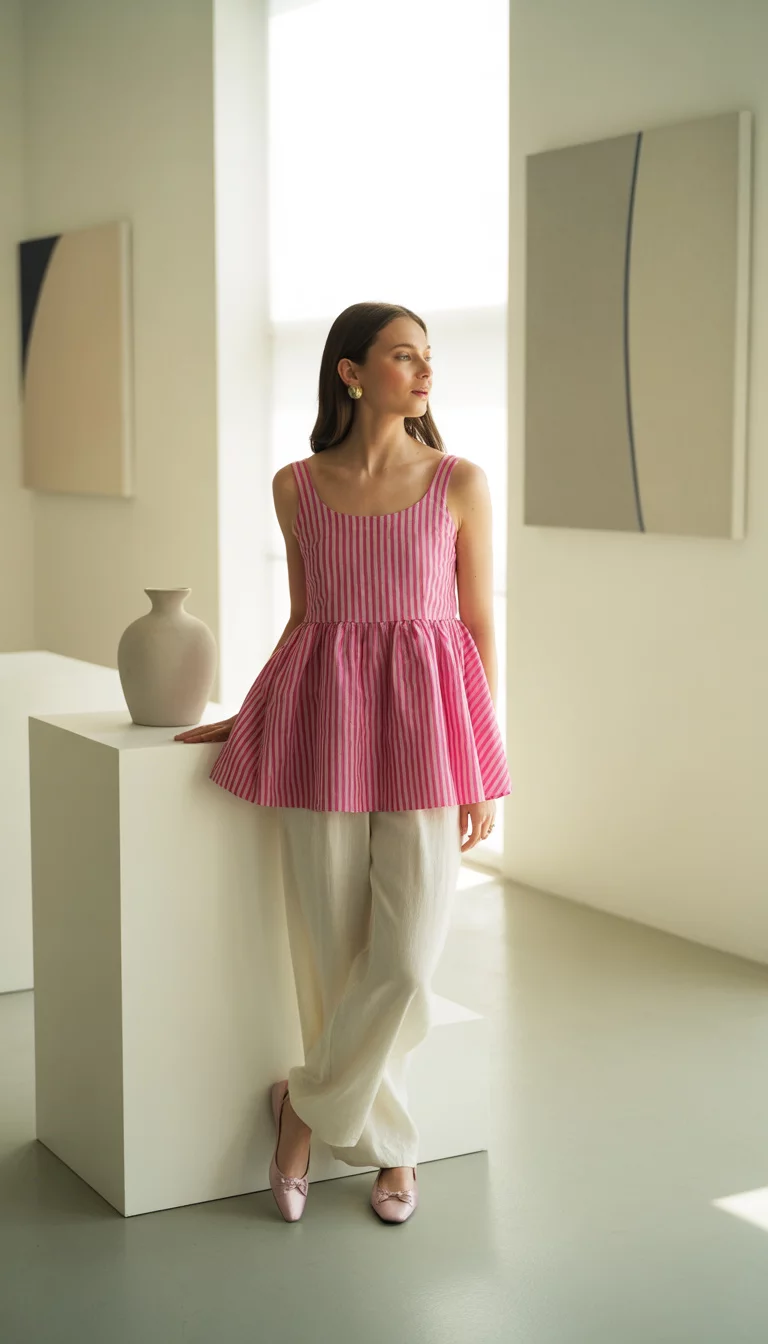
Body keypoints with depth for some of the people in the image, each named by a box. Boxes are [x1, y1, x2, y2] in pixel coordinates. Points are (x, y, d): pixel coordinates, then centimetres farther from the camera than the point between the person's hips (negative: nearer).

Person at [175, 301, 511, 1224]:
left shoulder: (460, 483, 0)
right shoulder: (297, 488, 5)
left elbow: (481, 626, 2)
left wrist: (484, 771, -1)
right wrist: (245, 717, 14)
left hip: (423, 725, -1)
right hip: (322, 728, 1)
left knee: (403, 962, -5)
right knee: (330, 955, 4)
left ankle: (308, 1106, 20)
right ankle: (390, 1145, 24)